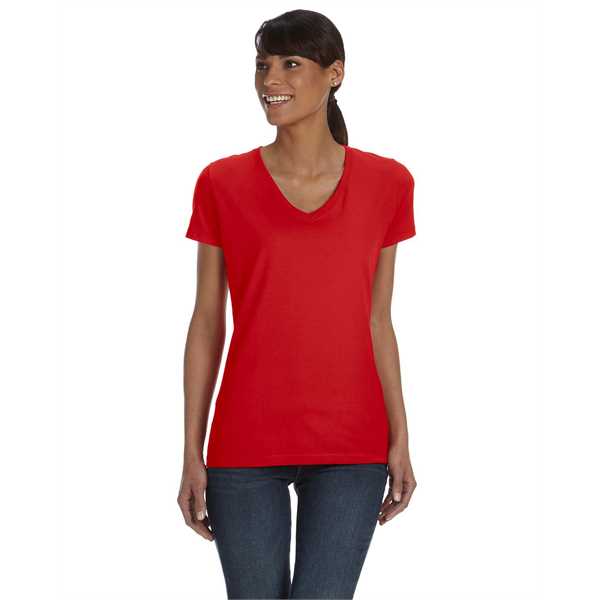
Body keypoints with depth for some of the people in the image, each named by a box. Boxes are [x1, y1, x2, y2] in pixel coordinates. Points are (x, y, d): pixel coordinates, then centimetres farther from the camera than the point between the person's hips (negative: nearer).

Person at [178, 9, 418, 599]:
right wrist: (192, 454, -1)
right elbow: (207, 323, 2)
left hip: (351, 450, 0)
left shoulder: (387, 184, 2)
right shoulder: (223, 184, 0)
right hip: (245, 449, 0)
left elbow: (376, 320, 7)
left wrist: (400, 440, 3)